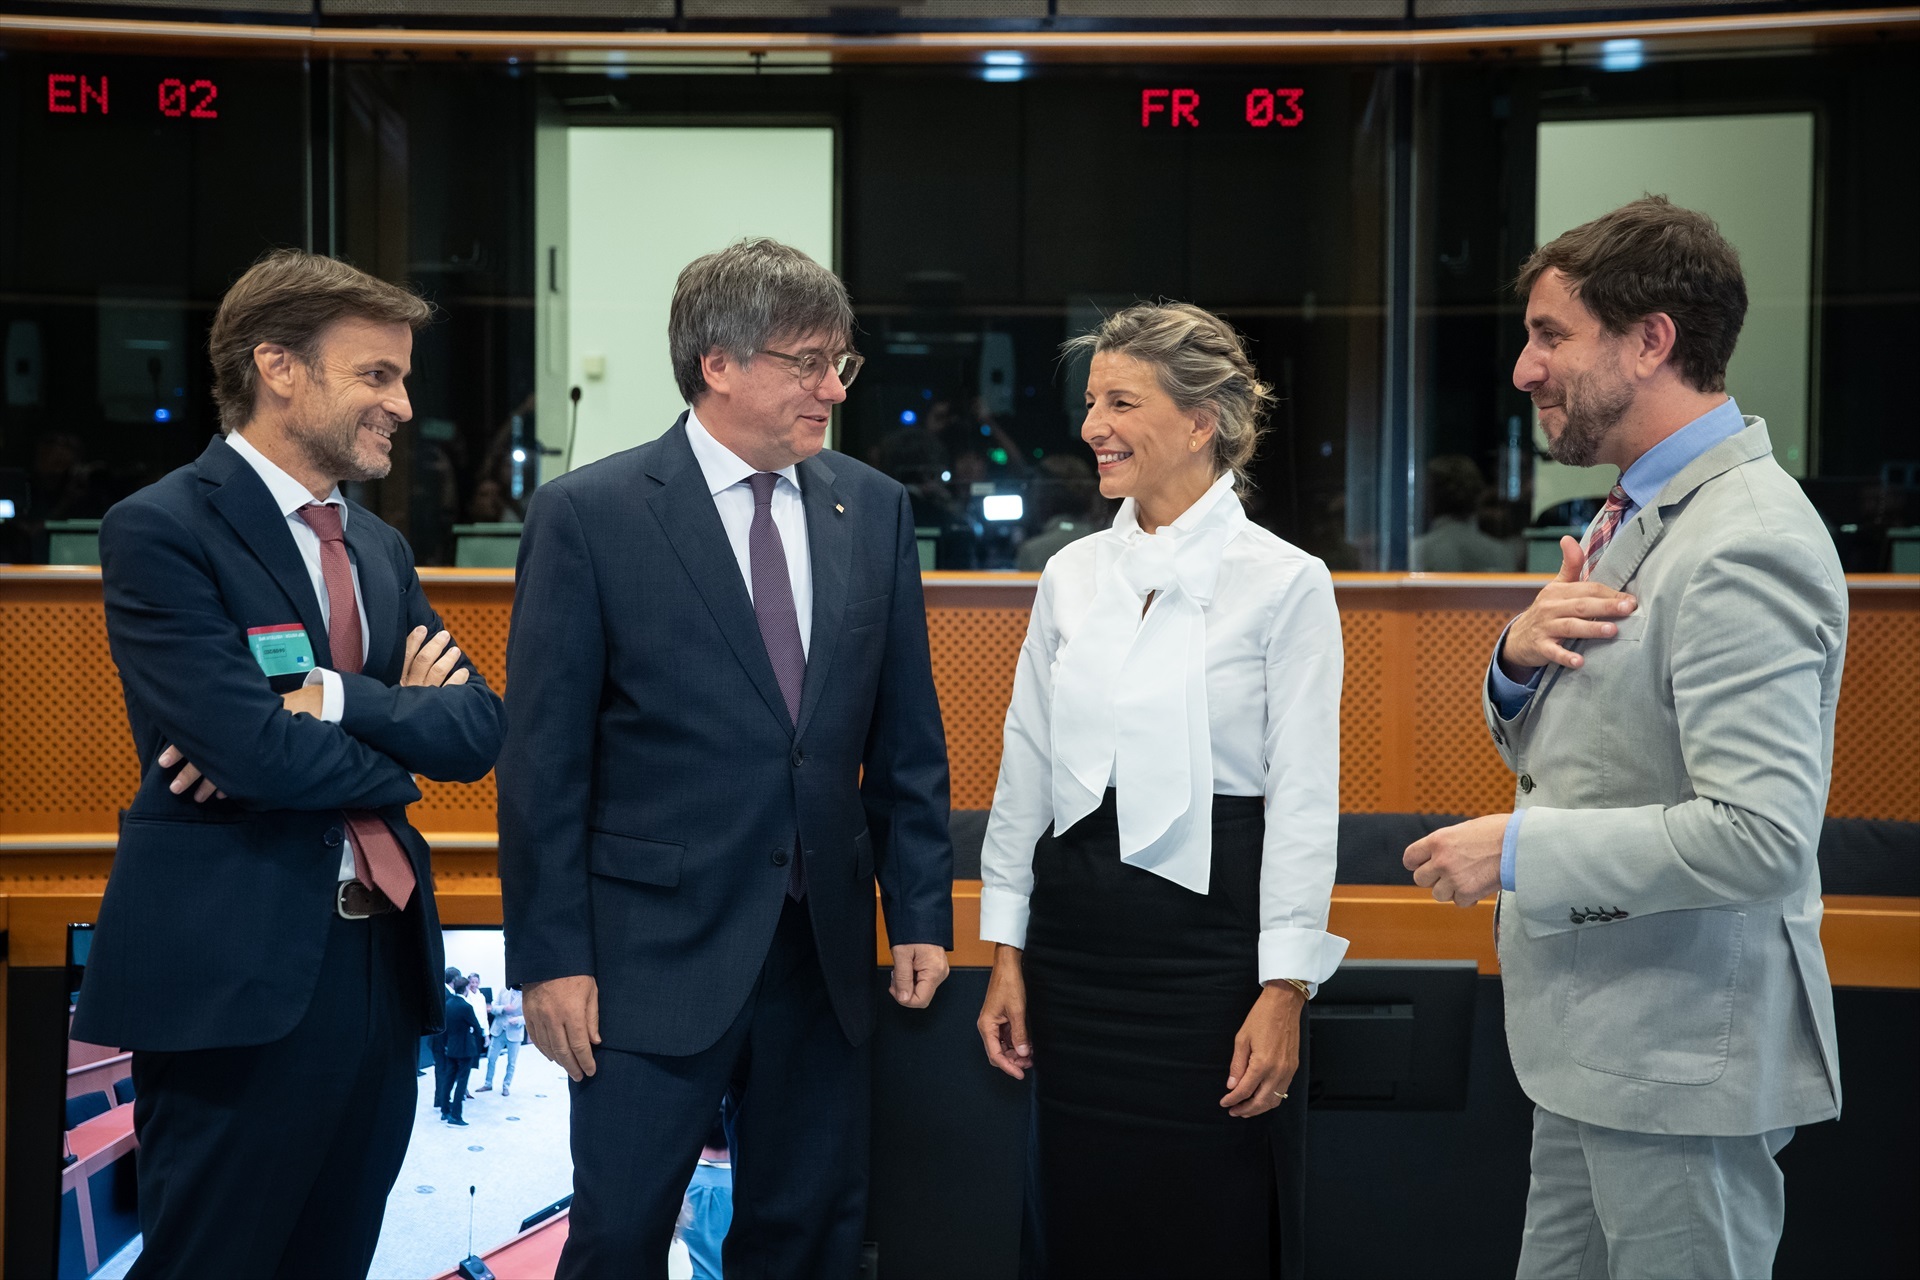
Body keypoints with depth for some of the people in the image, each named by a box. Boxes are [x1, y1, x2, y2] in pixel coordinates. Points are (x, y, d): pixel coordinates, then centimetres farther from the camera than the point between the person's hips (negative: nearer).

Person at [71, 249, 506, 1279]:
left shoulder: (379, 548, 14)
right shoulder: (160, 530, -9)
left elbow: (476, 728, 2)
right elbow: (255, 747, -21)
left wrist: (334, 699, -15)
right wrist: (401, 725, -3)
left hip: (380, 957, 7)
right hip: (235, 973, -7)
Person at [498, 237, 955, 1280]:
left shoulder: (875, 509, 6)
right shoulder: (587, 514, -7)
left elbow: (907, 742, 9)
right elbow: (543, 757, -7)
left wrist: (920, 915, 5)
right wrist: (550, 957, -9)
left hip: (824, 954, 4)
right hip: (655, 953, -4)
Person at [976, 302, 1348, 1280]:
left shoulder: (1285, 580, -6)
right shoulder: (1071, 574, 8)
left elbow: (1303, 799, -8)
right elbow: (1025, 768, 11)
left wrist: (1283, 990, -12)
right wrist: (1007, 952, 9)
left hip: (1209, 931, -5)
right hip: (1076, 932, 5)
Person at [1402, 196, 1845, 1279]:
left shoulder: (1744, 547, -21)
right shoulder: (1642, 514, 11)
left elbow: (1760, 834, -29)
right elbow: (1549, 752, 16)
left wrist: (1519, 852, -20)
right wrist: (1523, 660, -6)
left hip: (1686, 1061, -9)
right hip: (1598, 1041, 9)